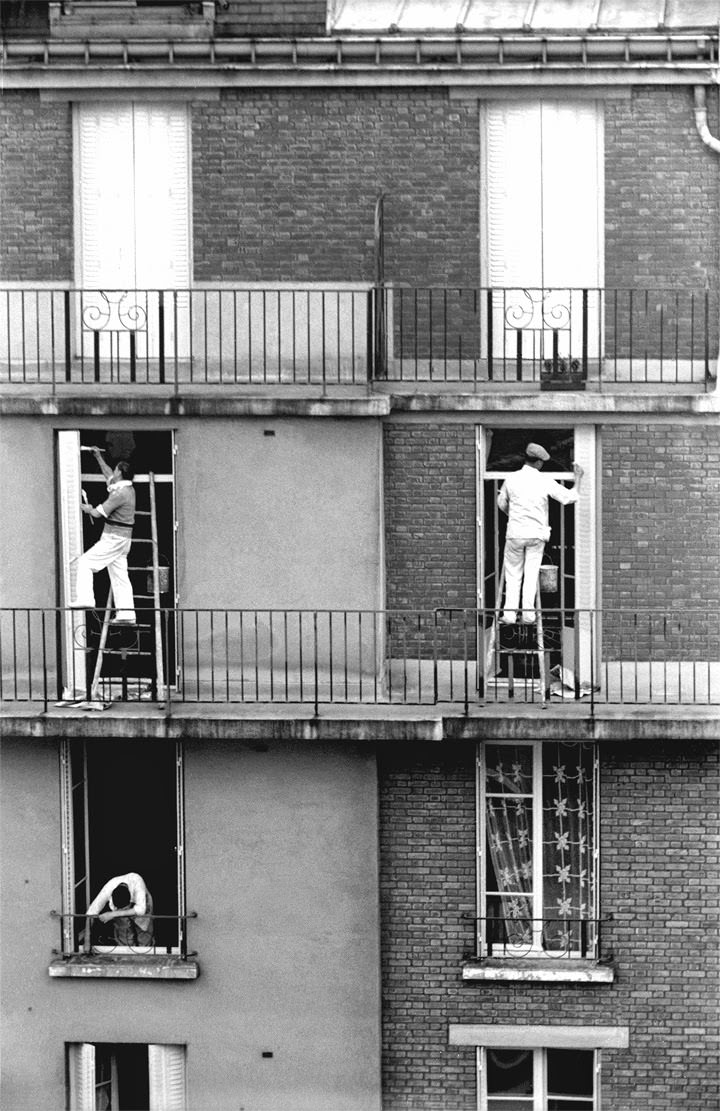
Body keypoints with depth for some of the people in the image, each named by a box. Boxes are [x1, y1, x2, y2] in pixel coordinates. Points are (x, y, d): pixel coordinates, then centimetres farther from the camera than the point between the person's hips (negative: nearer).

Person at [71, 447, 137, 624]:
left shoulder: (121, 493, -18)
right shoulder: (127, 489, 11)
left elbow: (98, 513, -15)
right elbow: (109, 475, 31)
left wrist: (85, 507, 5)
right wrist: (98, 457, 37)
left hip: (114, 538, -9)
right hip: (122, 538, 9)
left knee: (85, 562, -8)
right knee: (119, 576, 8)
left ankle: (85, 599, -16)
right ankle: (126, 614, 5)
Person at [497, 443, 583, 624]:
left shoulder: (511, 480, -3)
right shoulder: (545, 481, -7)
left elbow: (502, 504, 11)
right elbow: (570, 497, -1)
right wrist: (578, 478, 15)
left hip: (515, 533, 0)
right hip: (537, 534, 0)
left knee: (513, 575, 8)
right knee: (531, 575, 6)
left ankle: (509, 614, 3)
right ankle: (528, 614, 2)